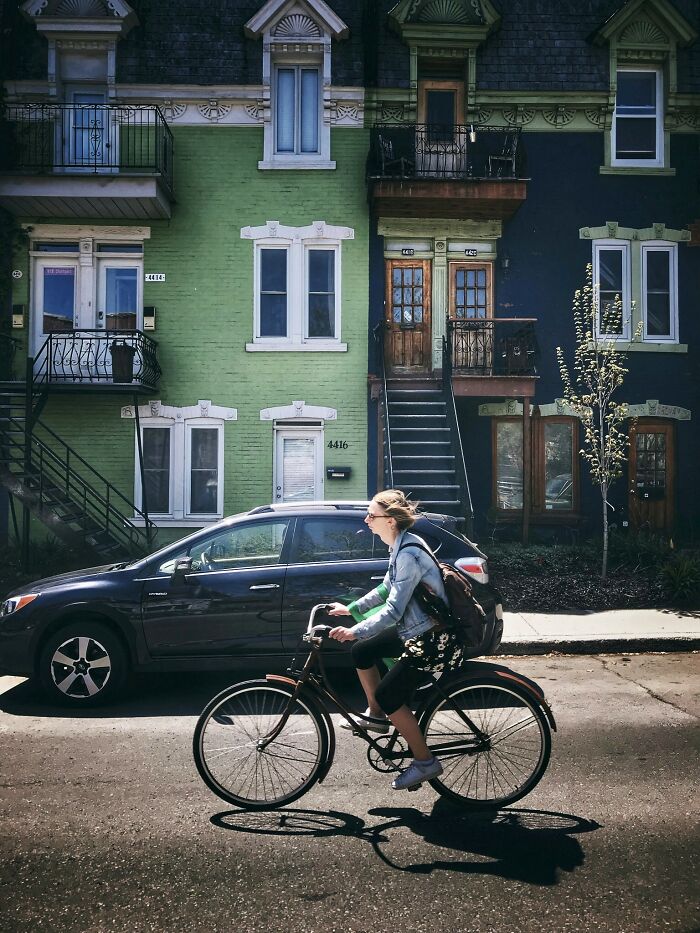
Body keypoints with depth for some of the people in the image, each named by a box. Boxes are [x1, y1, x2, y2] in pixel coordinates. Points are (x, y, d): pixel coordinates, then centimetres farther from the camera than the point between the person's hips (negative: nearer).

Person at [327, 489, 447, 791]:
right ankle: (376, 715, 27)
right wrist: (350, 608, 16)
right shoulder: (401, 545, 4)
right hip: (414, 627, 10)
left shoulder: (409, 555, -26)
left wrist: (354, 631, -33)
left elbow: (392, 610, -29)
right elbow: (386, 589, 17)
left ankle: (425, 762, 7)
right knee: (362, 652, 11)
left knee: (388, 695, -8)